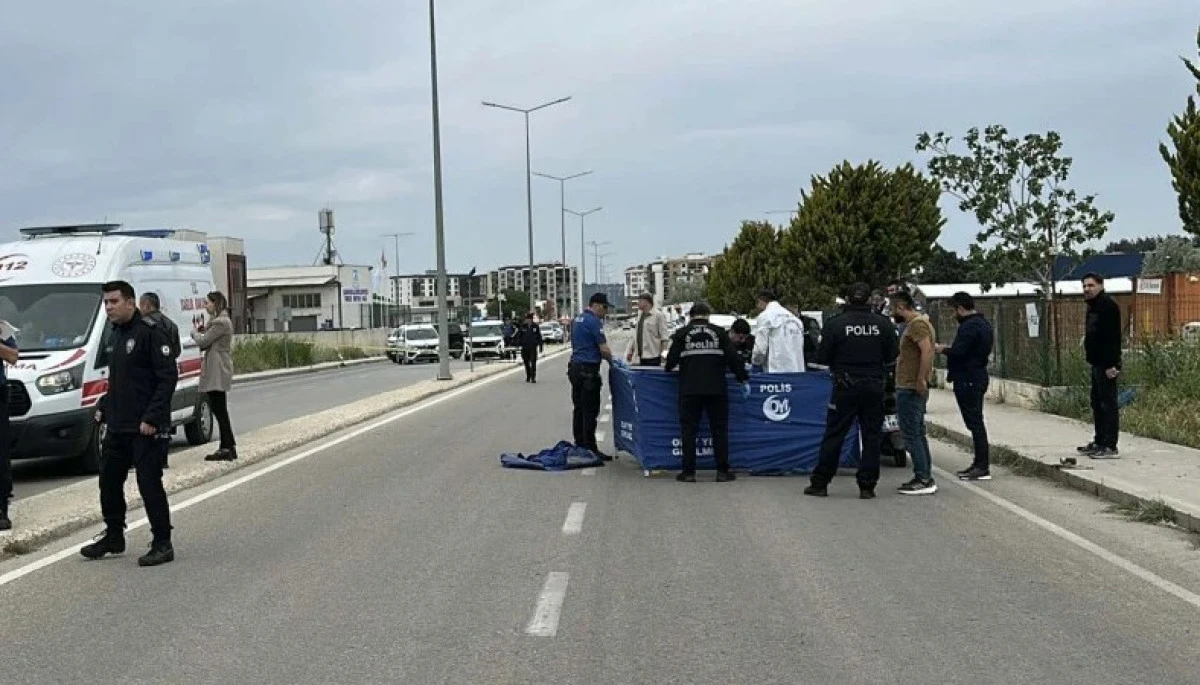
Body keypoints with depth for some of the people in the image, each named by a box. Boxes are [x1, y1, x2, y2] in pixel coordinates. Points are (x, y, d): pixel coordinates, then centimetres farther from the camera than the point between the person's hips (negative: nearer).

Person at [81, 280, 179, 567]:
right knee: (109, 480, 15)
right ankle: (113, 537, 29)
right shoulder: (115, 335, 15)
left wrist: (152, 418, -21)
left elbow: (168, 377, -18)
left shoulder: (150, 332, -13)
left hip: (144, 428, -9)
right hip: (116, 426, 9)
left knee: (149, 484, -5)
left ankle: (163, 544, 4)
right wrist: (103, 408, 14)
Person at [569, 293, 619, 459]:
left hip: (575, 367, 10)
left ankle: (579, 446, 16)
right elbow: (603, 348, -16)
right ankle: (590, 449, -5)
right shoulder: (593, 321, -13)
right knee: (590, 411, -6)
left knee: (579, 409, 12)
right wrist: (612, 361, 3)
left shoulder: (578, 319, 16)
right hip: (588, 370, -10)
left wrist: (608, 358, 19)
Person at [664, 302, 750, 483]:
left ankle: (688, 472, 4)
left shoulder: (682, 333, 4)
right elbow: (733, 358, 1)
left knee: (689, 429, 5)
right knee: (720, 429, 8)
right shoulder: (719, 332, 5)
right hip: (716, 390, 1)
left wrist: (667, 369, 23)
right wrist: (744, 379, 8)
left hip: (689, 390, 0)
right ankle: (723, 471, 7)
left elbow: (672, 358, 1)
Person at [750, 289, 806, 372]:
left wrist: (755, 360, 12)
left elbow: (760, 347, -7)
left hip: (776, 371, -6)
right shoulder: (794, 318, 17)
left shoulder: (765, 316, -2)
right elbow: (799, 346, 16)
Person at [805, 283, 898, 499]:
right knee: (871, 437, 8)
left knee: (833, 435, 5)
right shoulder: (883, 324, -2)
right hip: (874, 387, 1)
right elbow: (891, 357, 3)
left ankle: (820, 483, 8)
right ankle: (867, 486, 7)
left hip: (845, 388, -1)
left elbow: (822, 358, -5)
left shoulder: (835, 324, -8)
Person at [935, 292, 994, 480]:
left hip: (967, 380, -11)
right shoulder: (983, 323, 16)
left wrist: (942, 349, -6)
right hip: (978, 377, 11)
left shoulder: (969, 326, -17)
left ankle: (983, 467, -7)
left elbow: (958, 352, -24)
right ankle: (979, 463, 20)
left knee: (974, 422, -8)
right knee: (976, 422, 14)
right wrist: (949, 349, 15)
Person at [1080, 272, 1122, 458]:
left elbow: (1113, 337, -21)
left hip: (1106, 364, -11)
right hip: (1097, 363, 11)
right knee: (1097, 403, 15)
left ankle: (1110, 447, -7)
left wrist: (1111, 364, -24)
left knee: (1108, 403, -8)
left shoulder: (1108, 305, -14)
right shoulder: (1093, 306, 17)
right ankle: (1099, 442, 24)